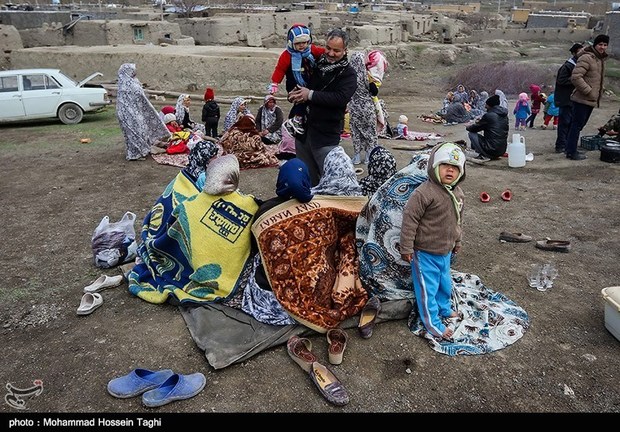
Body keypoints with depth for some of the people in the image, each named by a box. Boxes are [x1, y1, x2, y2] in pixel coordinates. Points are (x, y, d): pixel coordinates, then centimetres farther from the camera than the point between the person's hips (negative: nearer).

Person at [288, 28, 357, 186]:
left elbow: (340, 98, -22)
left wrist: (310, 95, -19)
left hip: (326, 136, -6)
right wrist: (295, 94, -3)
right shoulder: (316, 64, 10)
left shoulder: (348, 74, -5)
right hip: (303, 131, 6)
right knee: (307, 178, 17)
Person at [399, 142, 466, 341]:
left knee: (445, 282, 25)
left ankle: (444, 308, 49)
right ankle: (433, 323, 19)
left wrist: (457, 242, 24)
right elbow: (409, 218, -22)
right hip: (425, 252, -8)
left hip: (445, 251, 8)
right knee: (427, 288, 4)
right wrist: (406, 248, -19)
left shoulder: (457, 193, 3)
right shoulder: (424, 192, -25)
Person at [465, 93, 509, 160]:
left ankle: (481, 154, -3)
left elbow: (475, 128, -3)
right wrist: (480, 122, 25)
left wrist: (468, 127, 20)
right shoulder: (505, 115, 9)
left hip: (491, 150, -8)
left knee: (471, 133, 4)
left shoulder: (488, 115, -12)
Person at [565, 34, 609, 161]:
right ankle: (571, 152, 0)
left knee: (580, 124, 13)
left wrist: (599, 93, 16)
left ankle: (571, 149, 21)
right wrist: (589, 92, -21)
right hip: (582, 99, -9)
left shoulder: (601, 59, 17)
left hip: (591, 100, 9)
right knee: (577, 124, -6)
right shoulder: (586, 58, -14)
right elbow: (575, 77, -23)